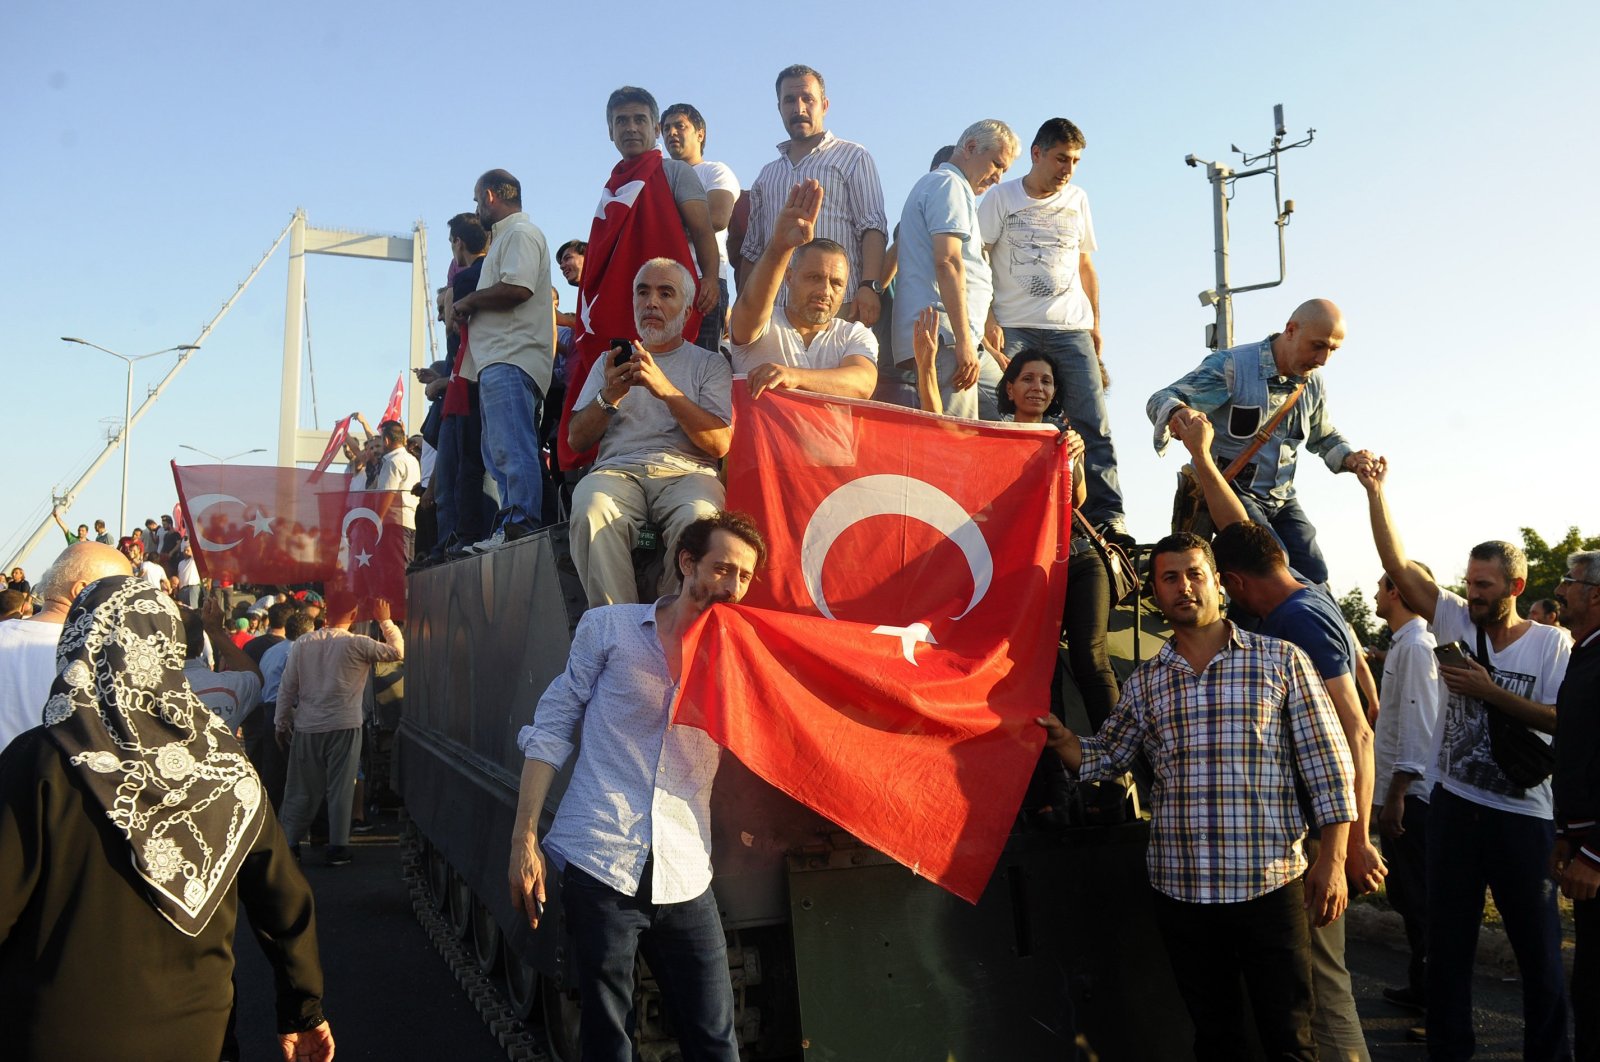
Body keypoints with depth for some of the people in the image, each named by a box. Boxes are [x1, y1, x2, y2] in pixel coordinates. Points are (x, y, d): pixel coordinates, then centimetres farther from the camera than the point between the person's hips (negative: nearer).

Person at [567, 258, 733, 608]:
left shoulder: (710, 363, 17)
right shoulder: (611, 362, 26)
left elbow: (720, 444, 0)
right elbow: (576, 441, 17)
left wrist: (667, 390, -11)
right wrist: (610, 395, -2)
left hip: (686, 471, -2)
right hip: (617, 470, 2)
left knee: (697, 519, -38)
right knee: (590, 511, -35)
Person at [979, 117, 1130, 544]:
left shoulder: (1077, 199, 17)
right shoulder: (1001, 197, 5)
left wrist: (1095, 325, 15)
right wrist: (987, 322, -9)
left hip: (1072, 329, 3)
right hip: (1015, 329, -3)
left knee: (1093, 424, -7)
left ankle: (1107, 516, -8)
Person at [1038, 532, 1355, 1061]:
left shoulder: (1281, 660, 0)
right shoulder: (1145, 683, 8)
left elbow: (1327, 764, 0)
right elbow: (1105, 759, 15)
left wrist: (1332, 859, -6)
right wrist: (1061, 738, -6)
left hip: (1269, 882, -3)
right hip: (1181, 888, 3)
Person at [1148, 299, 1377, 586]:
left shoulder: (1314, 383, 6)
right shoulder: (1231, 366, -16)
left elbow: (1323, 436, 25)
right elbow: (1161, 400, -26)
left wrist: (1348, 458, 2)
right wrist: (1177, 412, -52)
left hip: (1281, 498, 7)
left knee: (1315, 576, 2)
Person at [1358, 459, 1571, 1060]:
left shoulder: (1552, 643, -4)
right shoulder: (1455, 622, 3)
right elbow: (1399, 567, -5)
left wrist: (1490, 693, -19)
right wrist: (1375, 492, -11)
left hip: (1523, 814, -3)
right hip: (1453, 806, 3)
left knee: (1537, 946, 9)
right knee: (1447, 941, 12)